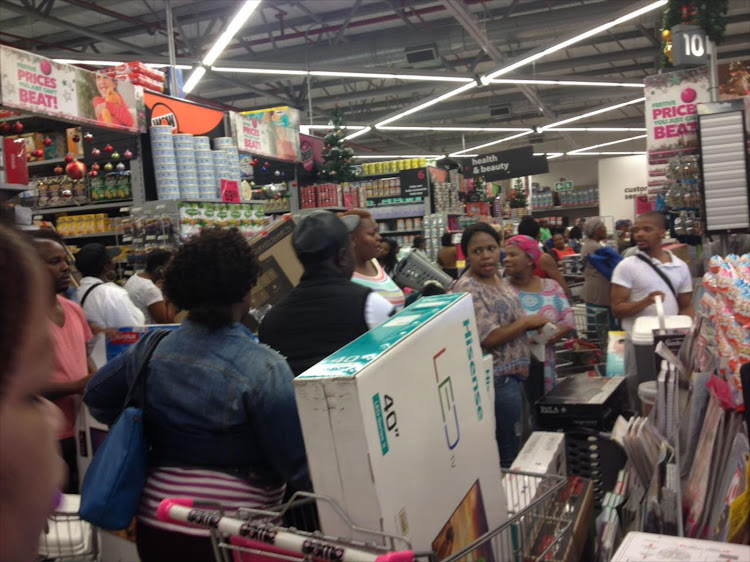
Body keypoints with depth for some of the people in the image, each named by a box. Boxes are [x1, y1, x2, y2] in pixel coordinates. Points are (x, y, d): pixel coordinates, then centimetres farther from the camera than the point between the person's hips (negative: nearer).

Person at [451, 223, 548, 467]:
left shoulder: (495, 278, 9)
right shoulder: (468, 289, -20)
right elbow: (489, 338, -25)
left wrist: (528, 323, 5)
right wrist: (527, 322, -15)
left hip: (510, 374, 9)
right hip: (497, 379, -9)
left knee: (512, 447, 20)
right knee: (508, 456, 2)